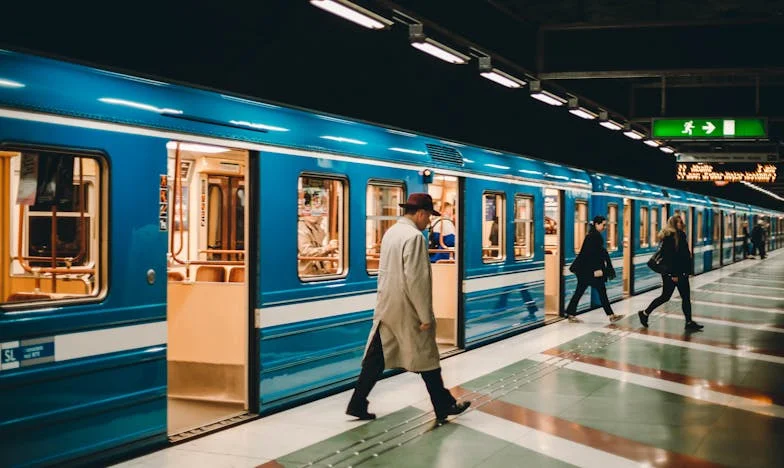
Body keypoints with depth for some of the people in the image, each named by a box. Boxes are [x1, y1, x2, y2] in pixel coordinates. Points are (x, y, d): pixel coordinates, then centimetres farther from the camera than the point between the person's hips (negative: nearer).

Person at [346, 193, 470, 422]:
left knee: (376, 358, 11)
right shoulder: (414, 236, -18)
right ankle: (444, 406, 19)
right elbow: (416, 280, -22)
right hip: (407, 310, -8)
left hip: (386, 307, 8)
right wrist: (425, 316, -17)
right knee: (427, 359, 6)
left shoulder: (391, 233, 9)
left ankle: (357, 404, 12)